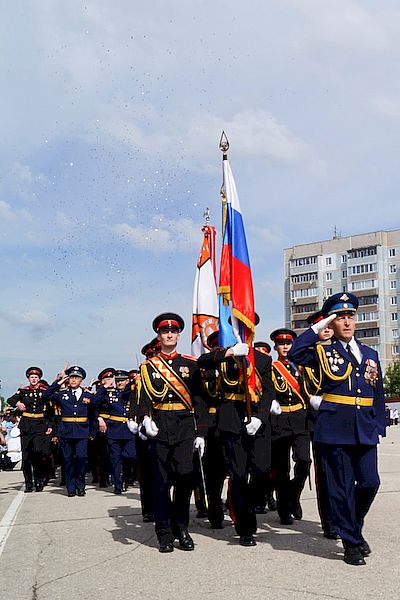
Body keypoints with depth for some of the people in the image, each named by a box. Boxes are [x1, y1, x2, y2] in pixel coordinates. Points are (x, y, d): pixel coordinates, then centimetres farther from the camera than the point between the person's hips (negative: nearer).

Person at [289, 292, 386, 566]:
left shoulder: (370, 354, 15)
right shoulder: (323, 351, 4)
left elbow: (378, 394, 16)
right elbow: (295, 354, -16)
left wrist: (379, 428, 10)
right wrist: (317, 328, -10)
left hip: (365, 430, 4)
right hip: (335, 428, -4)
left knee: (370, 482, 1)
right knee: (342, 487, 1)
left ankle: (353, 527, 28)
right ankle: (352, 543, 14)